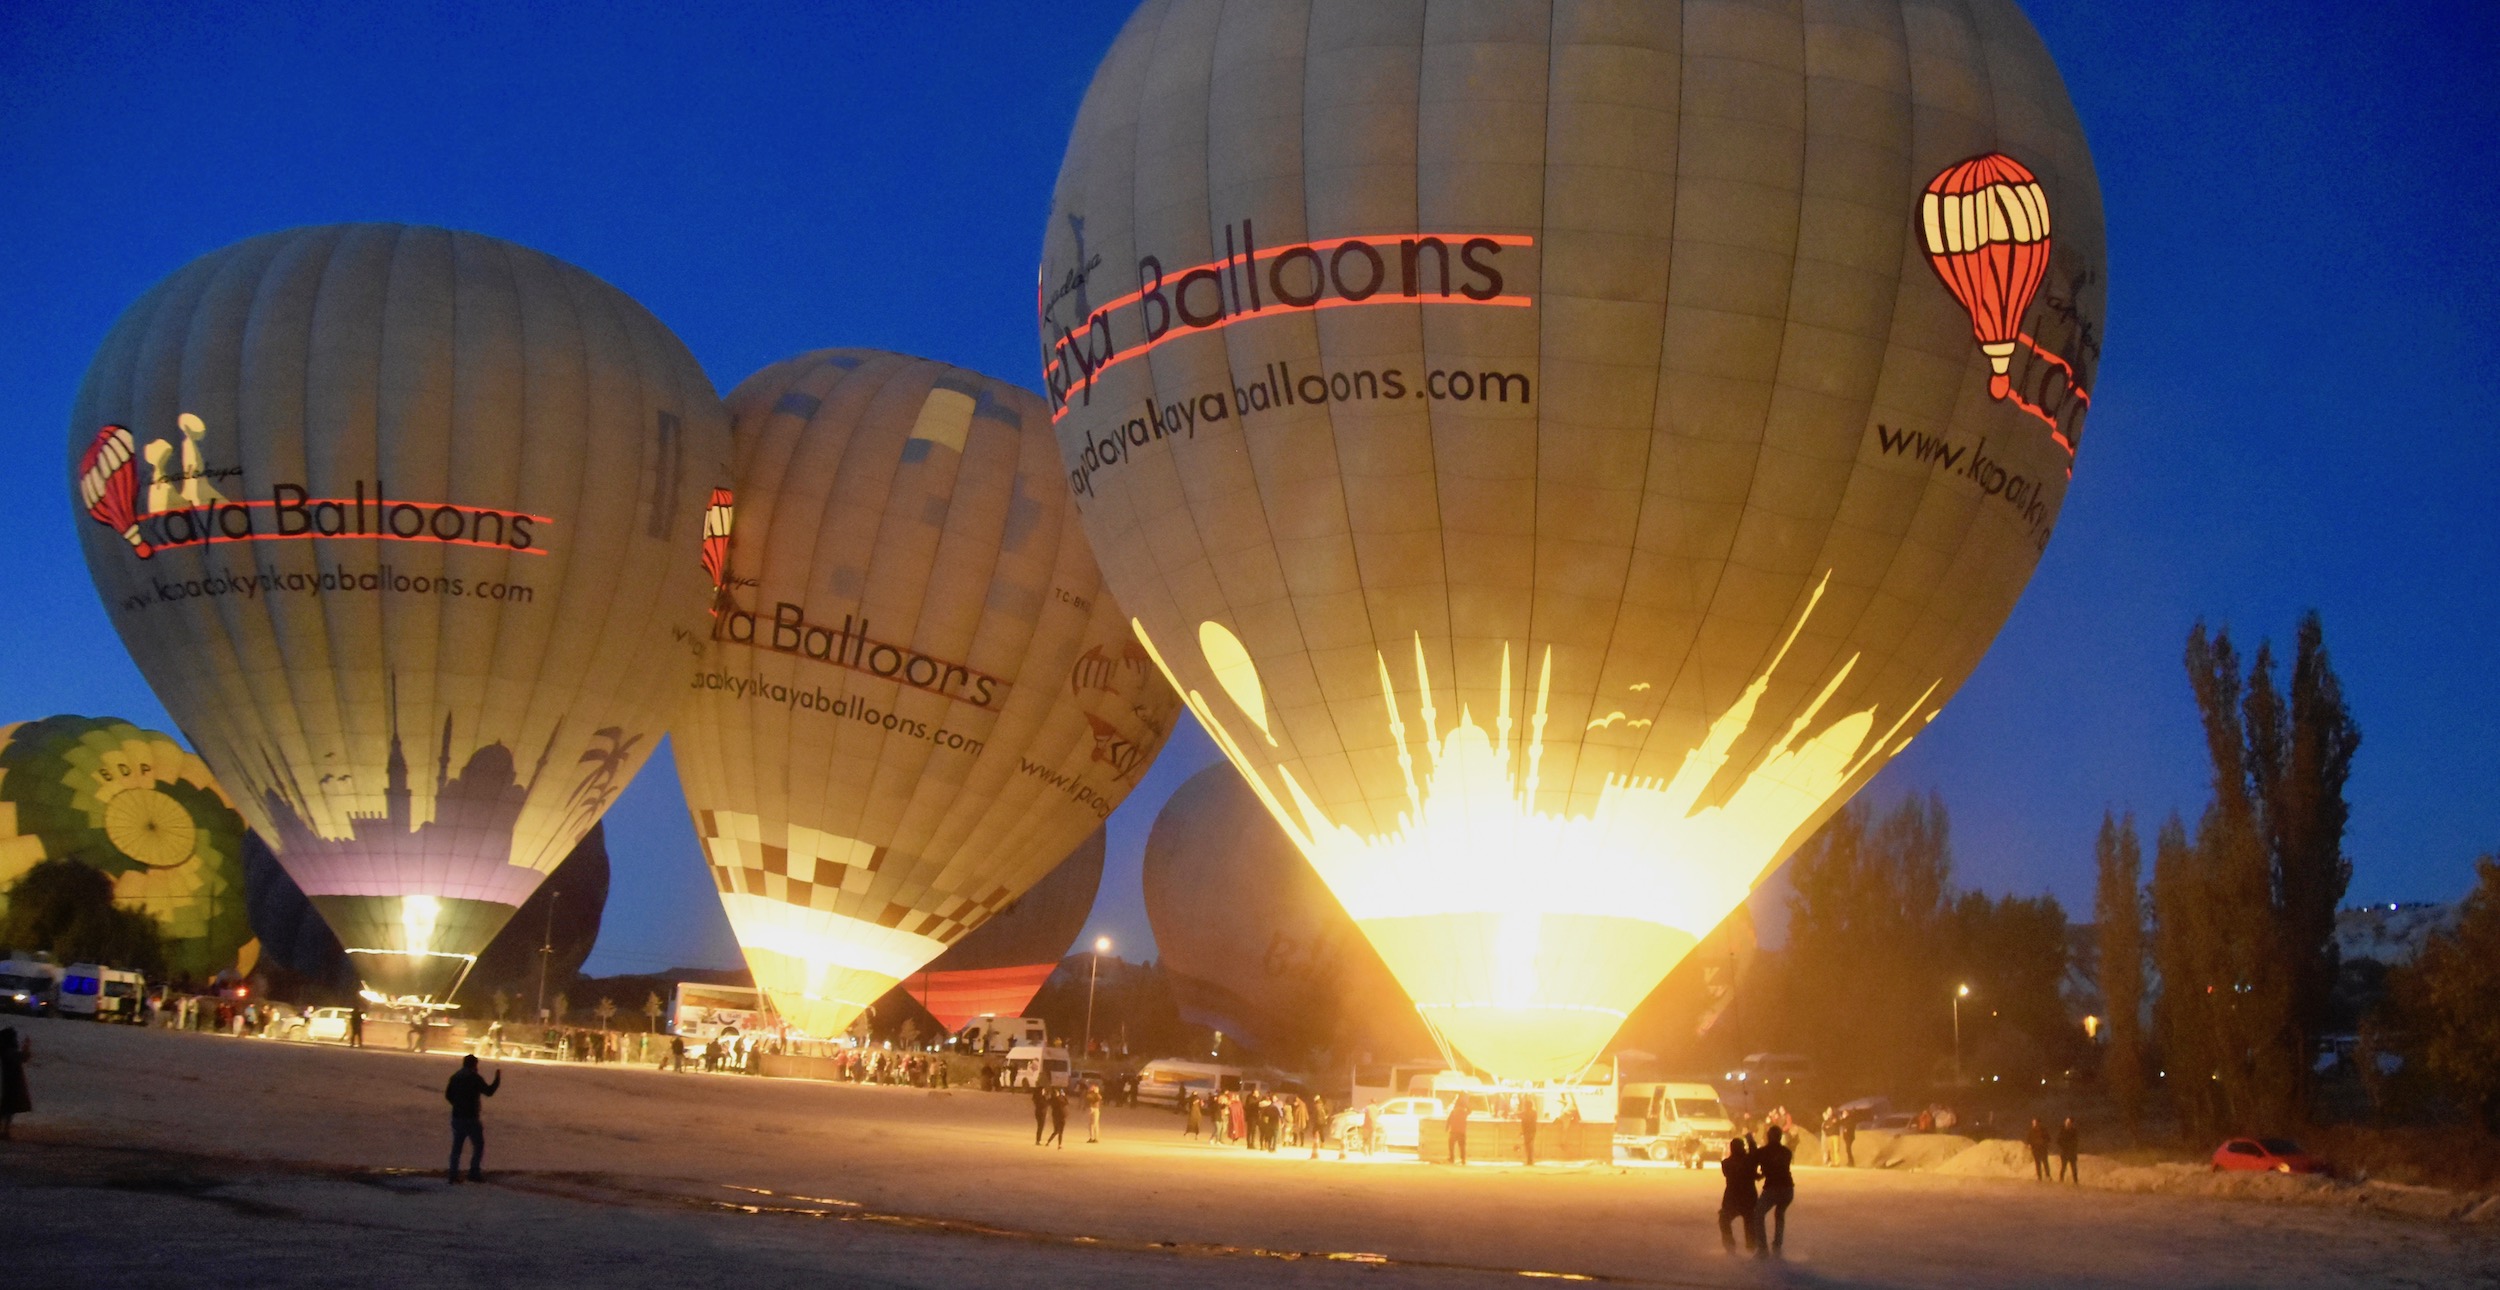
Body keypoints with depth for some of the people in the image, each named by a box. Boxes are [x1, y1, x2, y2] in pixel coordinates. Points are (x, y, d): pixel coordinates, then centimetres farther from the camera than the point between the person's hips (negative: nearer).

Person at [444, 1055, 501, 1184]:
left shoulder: (455, 1077, 9)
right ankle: (474, 1173, 1)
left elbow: (448, 1095, 13)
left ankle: (454, 1176, 6)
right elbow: (488, 1092, -11)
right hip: (471, 1117, -6)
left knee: (456, 1147, 10)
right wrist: (498, 1079, 1)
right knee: (478, 1145, 6)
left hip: (457, 1117, 6)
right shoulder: (475, 1078, -10)